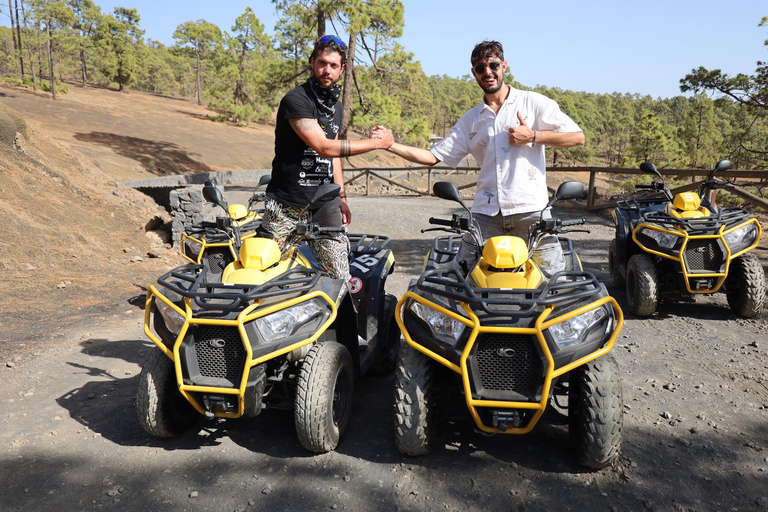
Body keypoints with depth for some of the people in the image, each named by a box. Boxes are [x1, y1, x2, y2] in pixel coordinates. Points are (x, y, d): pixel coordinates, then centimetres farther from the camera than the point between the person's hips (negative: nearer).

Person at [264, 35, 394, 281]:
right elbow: (324, 148, -19)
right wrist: (376, 143, -12)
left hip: (324, 205, 6)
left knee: (341, 279, -1)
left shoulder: (336, 105, 16)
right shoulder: (296, 99, -11)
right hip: (286, 205, -6)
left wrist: (341, 198, 20)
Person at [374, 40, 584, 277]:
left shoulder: (533, 102, 8)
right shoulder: (470, 120, 17)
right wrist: (390, 144, 3)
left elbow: (577, 136, 4)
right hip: (485, 212, 3)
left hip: (530, 210, -2)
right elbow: (433, 156, 12)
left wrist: (533, 136, -7)